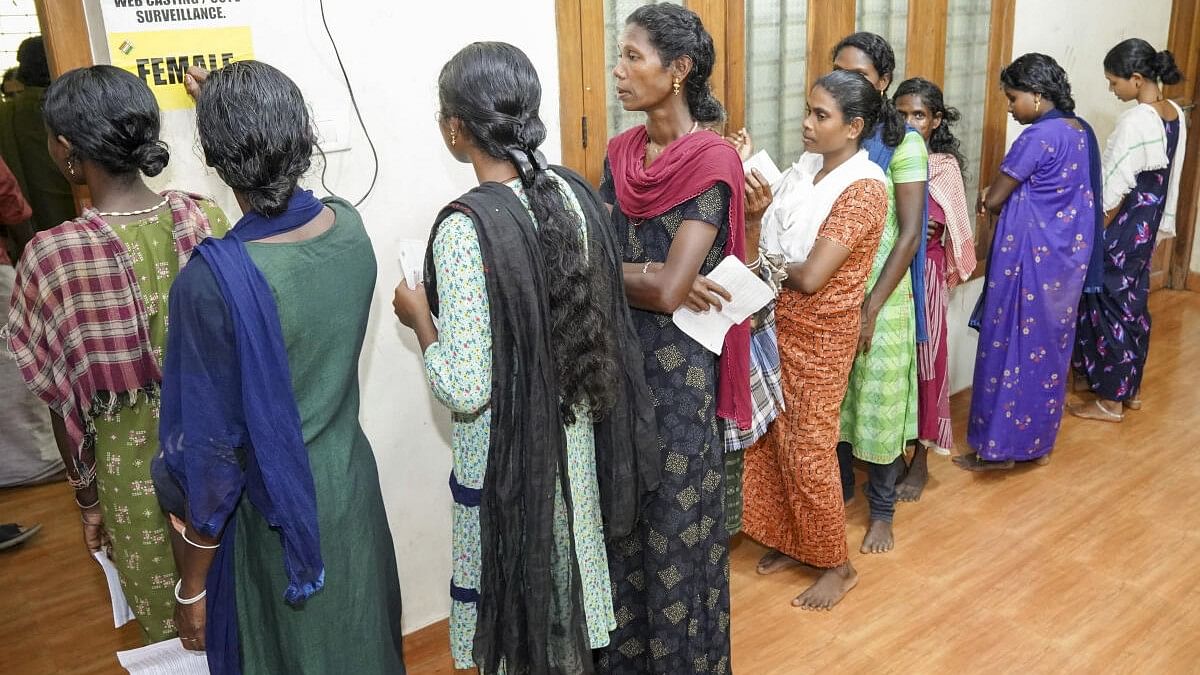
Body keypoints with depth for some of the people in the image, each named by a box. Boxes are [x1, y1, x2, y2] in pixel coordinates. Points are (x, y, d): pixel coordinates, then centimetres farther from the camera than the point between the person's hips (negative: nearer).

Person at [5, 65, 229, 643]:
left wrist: (87, 495, 3)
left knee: (171, 625, 20)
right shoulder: (206, 219, -13)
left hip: (135, 469, -3)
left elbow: (62, 400, -11)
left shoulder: (51, 258, -21)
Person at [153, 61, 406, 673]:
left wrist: (192, 585, -5)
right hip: (354, 484, 5)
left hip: (278, 514, -5)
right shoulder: (351, 227, -13)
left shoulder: (212, 282, -29)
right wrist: (227, 107, 27)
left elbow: (211, 453, -21)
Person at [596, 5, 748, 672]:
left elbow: (670, 289, -22)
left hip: (678, 364, -6)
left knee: (674, 520, 9)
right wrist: (651, 277, -17)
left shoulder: (713, 160, -15)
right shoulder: (621, 151, 5)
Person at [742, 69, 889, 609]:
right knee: (772, 438, 15)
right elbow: (763, 242, 8)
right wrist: (755, 213, -13)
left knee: (808, 450, 3)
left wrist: (771, 262, -6)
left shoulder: (864, 187, -19)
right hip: (777, 324, 8)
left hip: (820, 335, -7)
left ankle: (836, 565, 22)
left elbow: (811, 277, -25)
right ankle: (790, 540, 35)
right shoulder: (804, 167, 4)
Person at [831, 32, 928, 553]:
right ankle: (838, 487, 35)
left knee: (879, 401, 7)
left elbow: (909, 234, -11)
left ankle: (882, 511, 24)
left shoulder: (903, 143, -9)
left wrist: (871, 309, -16)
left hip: (880, 294, -3)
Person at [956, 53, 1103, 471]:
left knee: (1012, 347, 1)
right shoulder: (1083, 131, 9)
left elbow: (991, 202, -15)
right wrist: (1008, 195, 4)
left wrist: (986, 198, 8)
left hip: (1030, 257, -9)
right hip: (1068, 256, 9)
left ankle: (1001, 446, 10)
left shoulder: (1037, 137, -19)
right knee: (1050, 347, 15)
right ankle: (1040, 442, 26)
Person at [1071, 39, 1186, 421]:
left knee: (1108, 307, 3)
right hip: (1148, 226, 9)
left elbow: (1115, 191, -22)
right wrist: (1157, 224, 19)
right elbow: (1168, 178, 12)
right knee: (1133, 304, 18)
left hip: (1122, 230, -9)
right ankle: (1131, 389, 30)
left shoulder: (1136, 121, -24)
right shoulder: (1175, 115, 5)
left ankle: (1111, 401, 13)